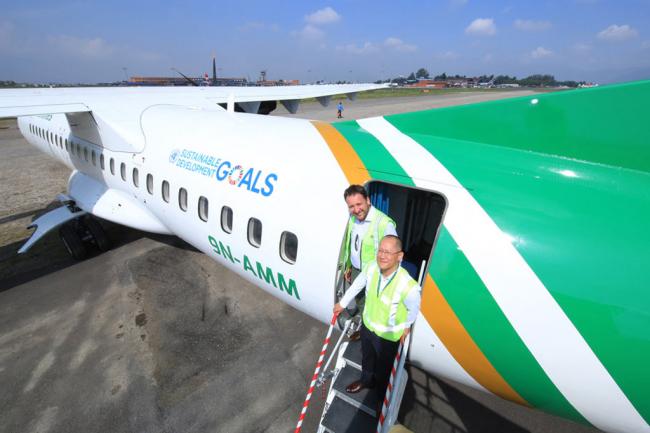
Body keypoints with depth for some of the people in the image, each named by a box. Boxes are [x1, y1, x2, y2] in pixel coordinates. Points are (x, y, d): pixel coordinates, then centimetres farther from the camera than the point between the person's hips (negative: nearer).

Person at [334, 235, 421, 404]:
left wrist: (406, 326, 1)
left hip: (388, 335, -4)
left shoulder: (408, 285, -38)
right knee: (367, 357, 32)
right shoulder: (372, 268, -24)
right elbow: (357, 285, -3)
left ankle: (382, 394, 55)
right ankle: (366, 380, 63)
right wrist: (342, 303, 10)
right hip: (367, 324, 4)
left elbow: (414, 309, -16)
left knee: (383, 367, 24)